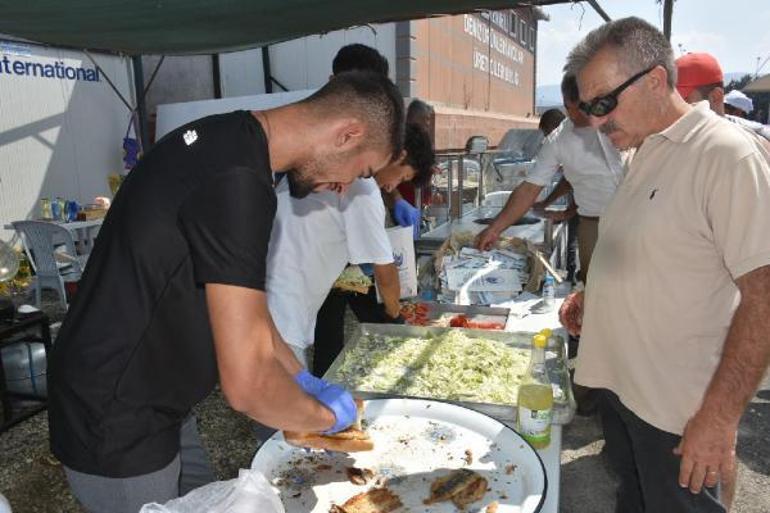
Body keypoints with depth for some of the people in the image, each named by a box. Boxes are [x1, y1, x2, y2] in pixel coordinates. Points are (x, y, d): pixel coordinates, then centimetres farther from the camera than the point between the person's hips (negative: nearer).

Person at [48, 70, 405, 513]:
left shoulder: (228, 139, 1)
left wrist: (304, 380, 12)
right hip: (118, 429, -8)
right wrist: (328, 415, -9)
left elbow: (238, 294, 11)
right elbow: (248, 385, -29)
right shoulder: (237, 181, -30)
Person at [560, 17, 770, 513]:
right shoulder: (645, 153, 7)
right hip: (620, 382, 8)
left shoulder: (728, 154, -18)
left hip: (677, 410, -7)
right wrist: (593, 294, 4)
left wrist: (720, 417, -22)